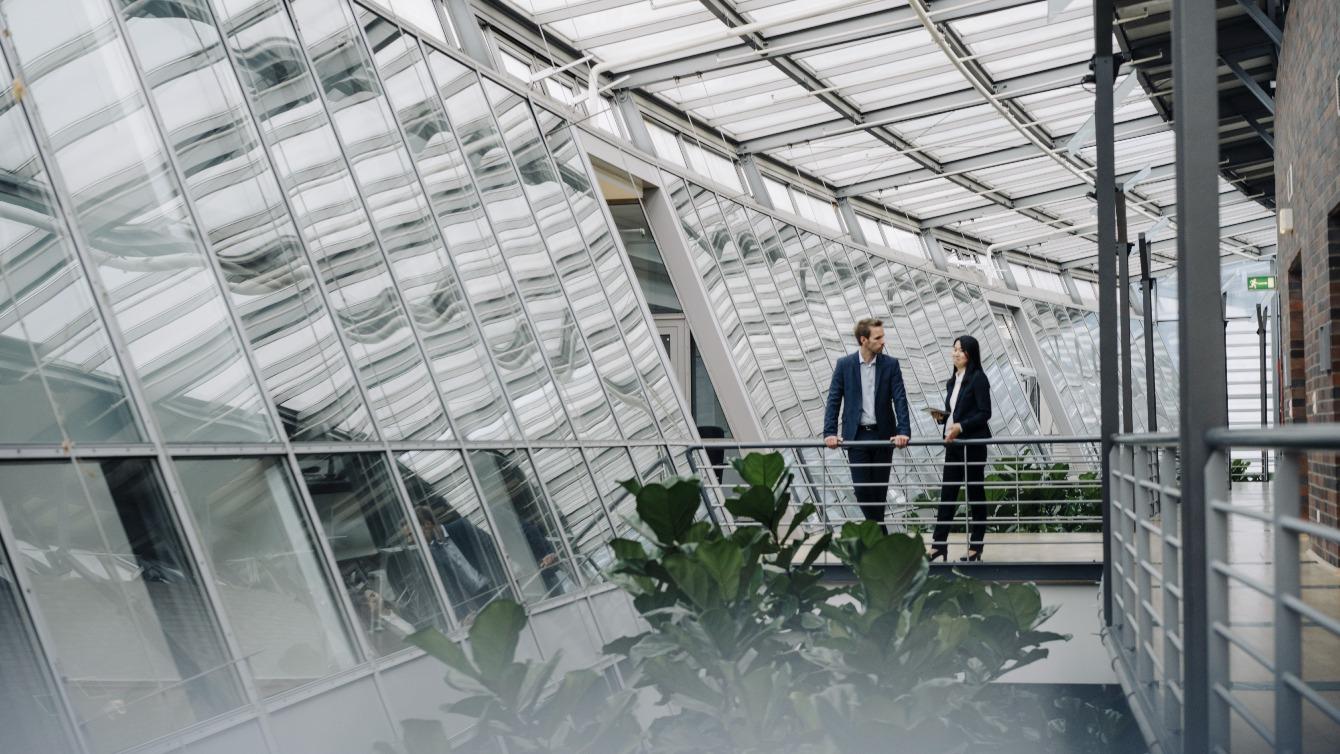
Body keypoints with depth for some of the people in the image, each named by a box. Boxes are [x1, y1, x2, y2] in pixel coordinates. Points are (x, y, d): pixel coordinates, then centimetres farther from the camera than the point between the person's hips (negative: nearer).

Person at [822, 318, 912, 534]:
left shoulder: (890, 364, 1)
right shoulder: (844, 364, 1)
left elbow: (900, 400, -4)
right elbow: (833, 400, 0)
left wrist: (904, 432, -17)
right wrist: (830, 432, -10)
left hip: (883, 435, 1)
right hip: (856, 435, 0)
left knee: (879, 488, 6)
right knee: (861, 488, -5)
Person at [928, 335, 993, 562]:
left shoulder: (978, 378, -8)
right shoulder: (952, 381, 14)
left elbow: (984, 414, -12)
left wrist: (961, 426, -22)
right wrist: (942, 416, -1)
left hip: (973, 444, -7)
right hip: (953, 444, 7)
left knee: (975, 493, 2)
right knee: (947, 494, 5)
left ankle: (975, 547, 8)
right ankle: (938, 544, 6)